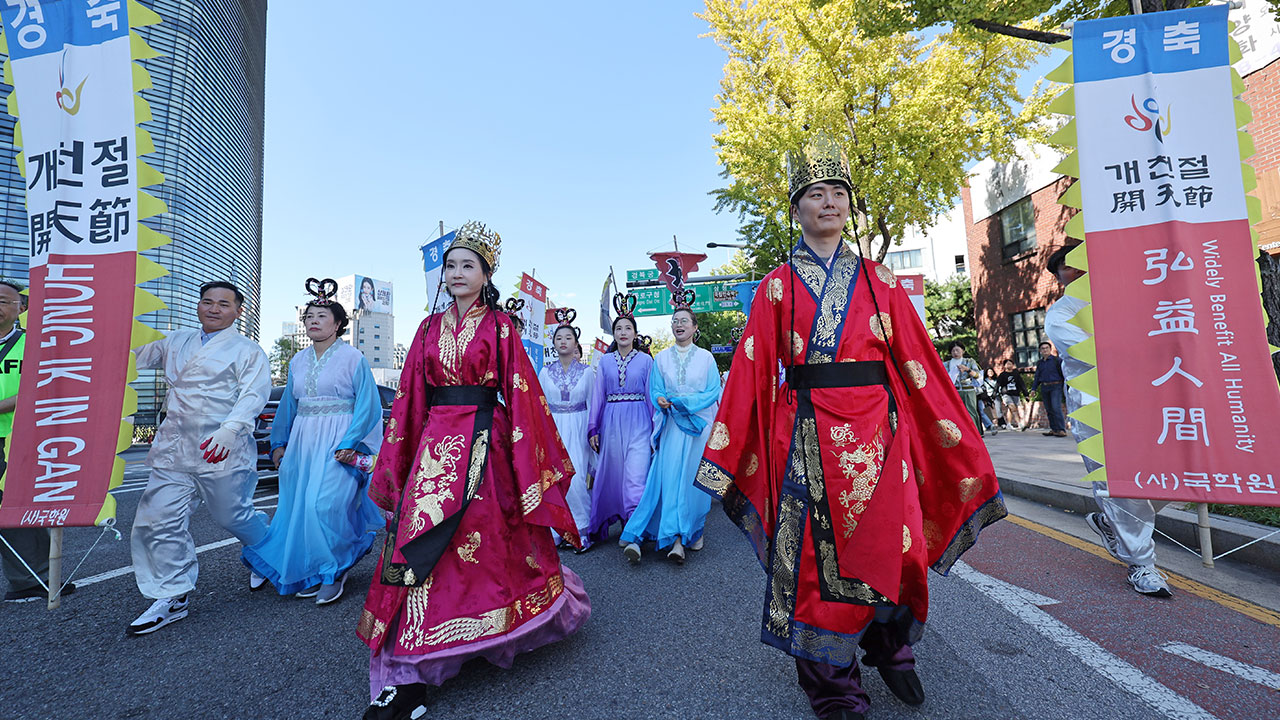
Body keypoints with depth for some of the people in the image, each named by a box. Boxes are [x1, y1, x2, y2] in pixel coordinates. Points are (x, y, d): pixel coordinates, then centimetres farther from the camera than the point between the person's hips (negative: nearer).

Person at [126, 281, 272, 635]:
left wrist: (229, 430, -29)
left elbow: (253, 395, -15)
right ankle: (172, 598, 13)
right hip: (174, 449, 6)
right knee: (160, 520, 0)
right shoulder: (177, 342, 17)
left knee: (233, 517, 6)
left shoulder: (247, 350, -2)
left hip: (223, 452, -5)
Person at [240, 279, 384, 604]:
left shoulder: (352, 357, -3)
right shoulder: (298, 362, 15)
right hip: (302, 440, 6)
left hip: (337, 441, -6)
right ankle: (310, 575, 22)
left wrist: (350, 443, -16)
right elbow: (288, 405, 21)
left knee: (325, 503, -13)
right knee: (298, 506, 6)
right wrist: (279, 443, 15)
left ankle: (334, 573, 4)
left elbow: (368, 404, -8)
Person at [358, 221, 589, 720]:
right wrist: (395, 462, 9)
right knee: (420, 549, -2)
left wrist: (533, 459, -8)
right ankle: (409, 676, 6)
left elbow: (521, 392, -3)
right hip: (434, 443, 4)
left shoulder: (499, 325, 1)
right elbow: (409, 397, 12)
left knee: (491, 538, 2)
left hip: (484, 443, -3)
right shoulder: (430, 328, 13)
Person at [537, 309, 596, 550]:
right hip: (553, 428, 2)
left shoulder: (587, 372, 4)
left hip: (577, 428, -2)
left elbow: (593, 405, 6)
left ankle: (580, 530, 1)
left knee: (576, 477, -11)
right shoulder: (545, 372, 8)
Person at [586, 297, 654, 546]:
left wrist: (655, 429, 2)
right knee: (613, 474, 7)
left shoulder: (646, 360, 5)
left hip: (638, 422, -3)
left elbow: (651, 395, 5)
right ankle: (623, 523, 25)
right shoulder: (605, 361, 11)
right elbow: (598, 395, 10)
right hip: (611, 422, 3)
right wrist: (593, 428, 5)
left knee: (635, 476, -13)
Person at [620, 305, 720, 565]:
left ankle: (694, 529, 8)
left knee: (694, 477, -3)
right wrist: (661, 400, -16)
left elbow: (713, 393, 0)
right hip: (671, 425, 1)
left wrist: (683, 401, -13)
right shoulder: (661, 358, 11)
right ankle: (678, 537, -8)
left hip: (699, 424, -1)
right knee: (669, 477, -9)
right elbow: (655, 390, 7)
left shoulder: (706, 357, 6)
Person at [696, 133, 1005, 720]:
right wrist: (725, 453, -4)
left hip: (877, 429, 2)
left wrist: (956, 440, 7)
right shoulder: (777, 287, 5)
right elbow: (752, 372, -1)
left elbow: (914, 359, 9)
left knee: (891, 546, 4)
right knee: (817, 553, 4)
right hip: (808, 436, -1)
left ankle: (890, 648, 34)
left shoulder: (877, 280, 10)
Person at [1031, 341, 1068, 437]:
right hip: (1044, 388, 6)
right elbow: (1037, 377, 20)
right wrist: (1033, 388, 11)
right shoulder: (1040, 363, 15)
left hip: (1056, 387, -6)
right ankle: (1054, 429, 13)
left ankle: (1062, 430, -14)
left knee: (1056, 408, -15)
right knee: (1049, 409, 7)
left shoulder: (1057, 360, 0)